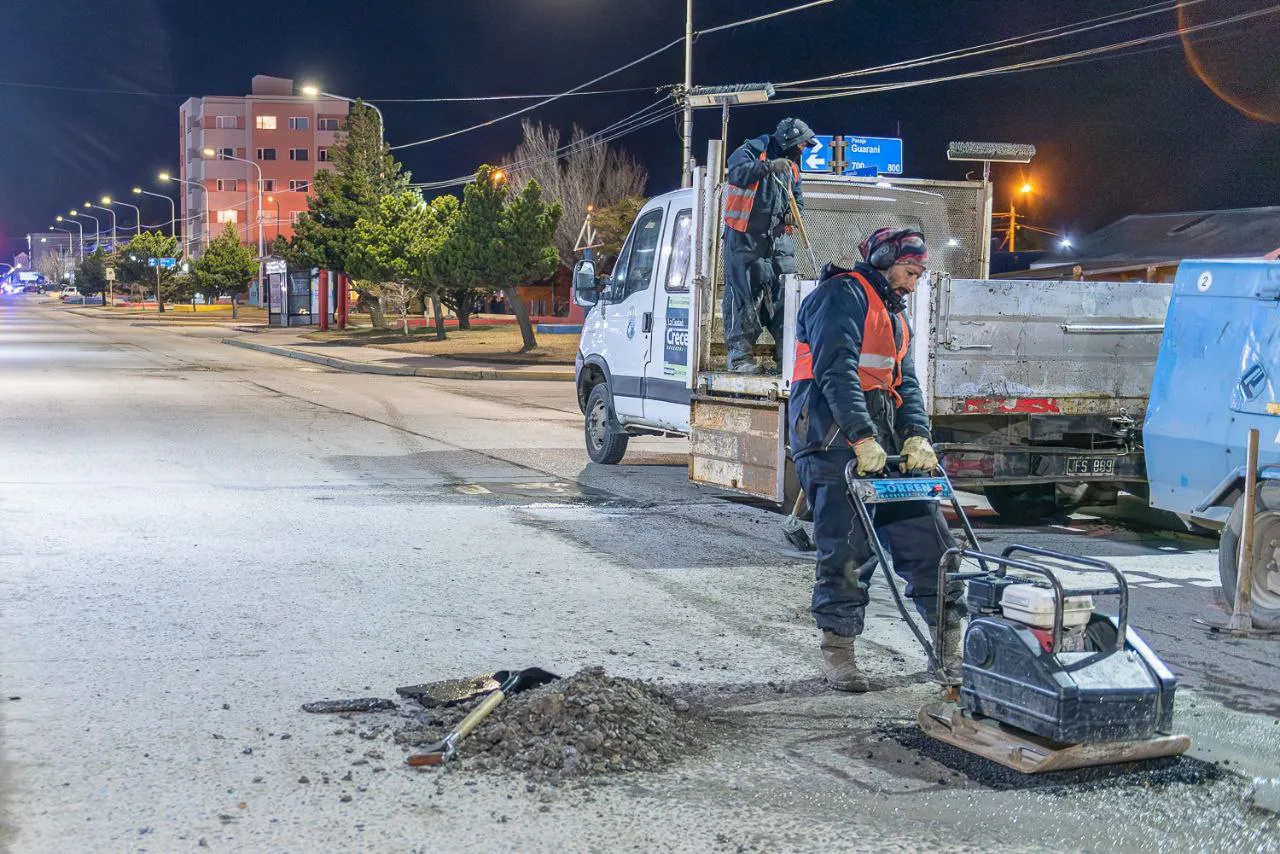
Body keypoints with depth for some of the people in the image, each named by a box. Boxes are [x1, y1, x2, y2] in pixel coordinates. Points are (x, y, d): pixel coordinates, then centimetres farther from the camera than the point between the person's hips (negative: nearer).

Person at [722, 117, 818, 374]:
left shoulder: (791, 166, 16)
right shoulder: (754, 150, -6)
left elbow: (797, 195, 25)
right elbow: (736, 171, -24)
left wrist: (794, 212, 3)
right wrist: (769, 166, -32)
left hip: (777, 237, 7)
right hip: (744, 238, -7)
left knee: (784, 293, 3)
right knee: (744, 294, -7)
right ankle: (739, 354, -3)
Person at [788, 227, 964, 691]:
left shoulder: (892, 313, 24)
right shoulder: (843, 294, -6)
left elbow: (905, 380, 16)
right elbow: (837, 369, -19)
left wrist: (916, 436, -2)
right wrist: (862, 438, -26)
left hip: (883, 442, 9)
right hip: (835, 440, -9)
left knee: (926, 534, 6)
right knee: (847, 549, -8)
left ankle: (951, 642, 14)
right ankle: (837, 652, 3)